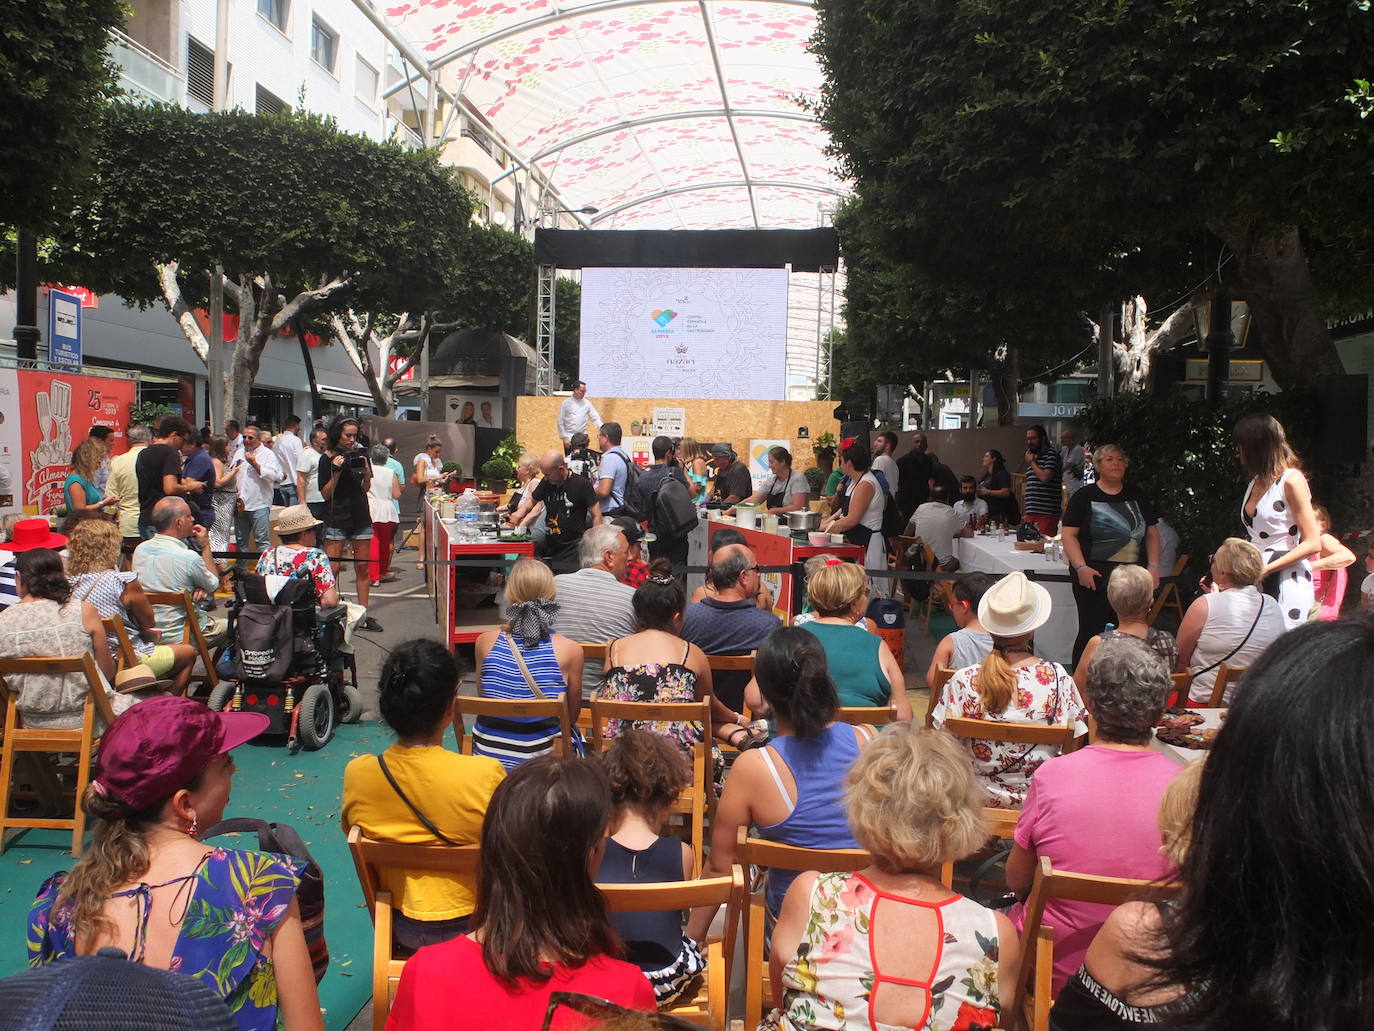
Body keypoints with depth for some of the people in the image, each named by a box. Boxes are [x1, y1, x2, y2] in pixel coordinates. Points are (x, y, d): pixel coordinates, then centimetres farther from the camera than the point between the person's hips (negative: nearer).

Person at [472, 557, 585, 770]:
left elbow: (483, 697, 10)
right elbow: (571, 717, 1)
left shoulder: (486, 642, -6)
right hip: (541, 760, -3)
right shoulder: (569, 650, -12)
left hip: (486, 754, 3)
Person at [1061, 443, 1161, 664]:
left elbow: (1152, 533, 16)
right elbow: (1069, 534, -3)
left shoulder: (1137, 496, 13)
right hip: (1094, 577, -3)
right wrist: (1081, 567, -15)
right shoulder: (1085, 497, 2)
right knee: (1091, 632, -1)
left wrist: (1153, 567, 4)